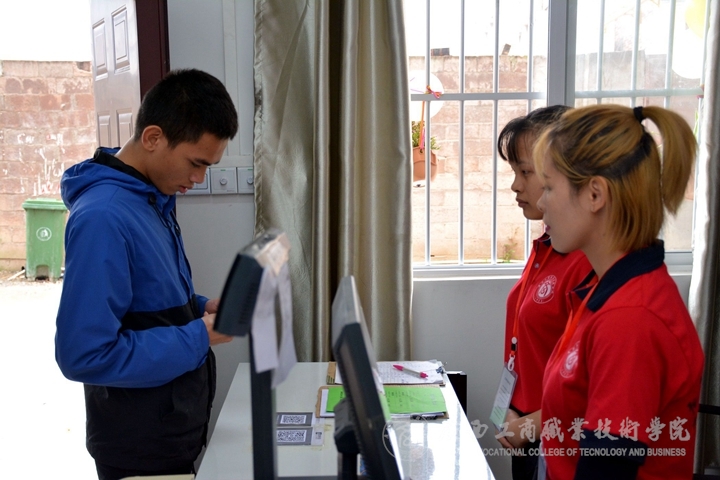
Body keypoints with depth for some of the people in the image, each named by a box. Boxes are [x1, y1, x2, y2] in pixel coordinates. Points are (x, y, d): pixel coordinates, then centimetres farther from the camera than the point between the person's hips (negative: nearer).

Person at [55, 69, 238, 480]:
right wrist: (200, 337, -22)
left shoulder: (155, 197, 2)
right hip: (140, 443, -8)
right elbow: (84, 354, -27)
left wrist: (200, 309, -3)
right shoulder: (102, 218, -26)